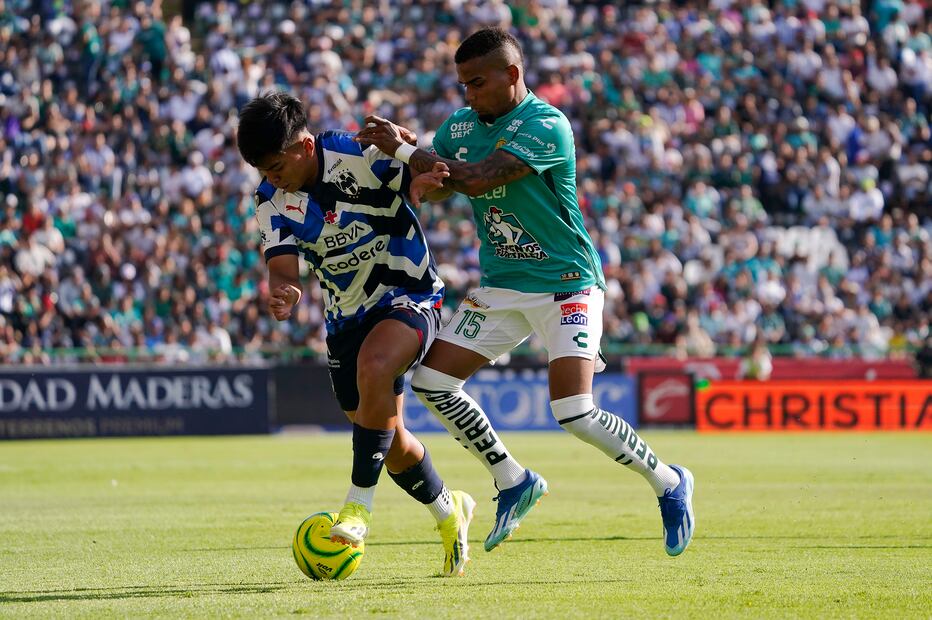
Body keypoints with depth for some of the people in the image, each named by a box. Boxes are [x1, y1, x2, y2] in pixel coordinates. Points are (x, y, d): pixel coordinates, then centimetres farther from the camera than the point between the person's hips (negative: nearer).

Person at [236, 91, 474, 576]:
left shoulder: (360, 157, -20)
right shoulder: (272, 199, -6)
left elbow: (440, 174, -9)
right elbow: (282, 259, -18)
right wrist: (283, 290, -42)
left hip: (407, 296, -6)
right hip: (345, 314, 6)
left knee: (374, 367, -36)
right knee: (388, 438, 9)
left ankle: (359, 505, -29)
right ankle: (448, 513, 36)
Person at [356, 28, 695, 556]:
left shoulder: (546, 126, -20)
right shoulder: (461, 126, 5)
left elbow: (475, 178, -29)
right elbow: (433, 189, 5)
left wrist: (402, 151, -22)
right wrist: (419, 179, -20)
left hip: (566, 283, -8)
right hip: (502, 286, 8)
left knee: (575, 413, -19)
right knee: (432, 381, -2)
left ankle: (670, 484, 5)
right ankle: (514, 482, 14)